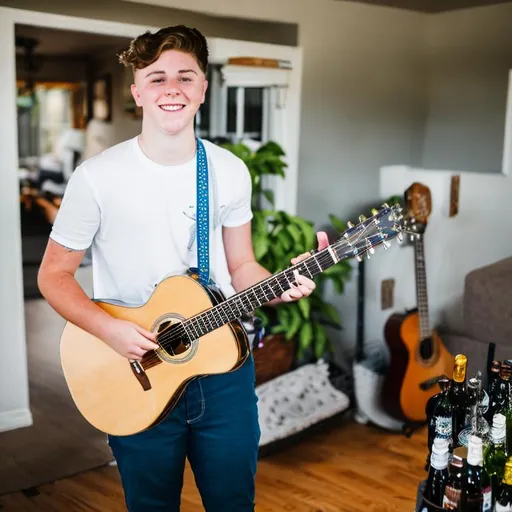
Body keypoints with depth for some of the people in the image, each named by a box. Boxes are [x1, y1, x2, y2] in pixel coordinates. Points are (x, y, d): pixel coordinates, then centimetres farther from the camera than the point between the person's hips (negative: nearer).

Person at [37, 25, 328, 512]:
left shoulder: (230, 171, -1)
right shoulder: (98, 176, -12)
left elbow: (240, 266, 7)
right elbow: (53, 275, -5)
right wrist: (110, 329, -20)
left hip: (224, 370, 3)